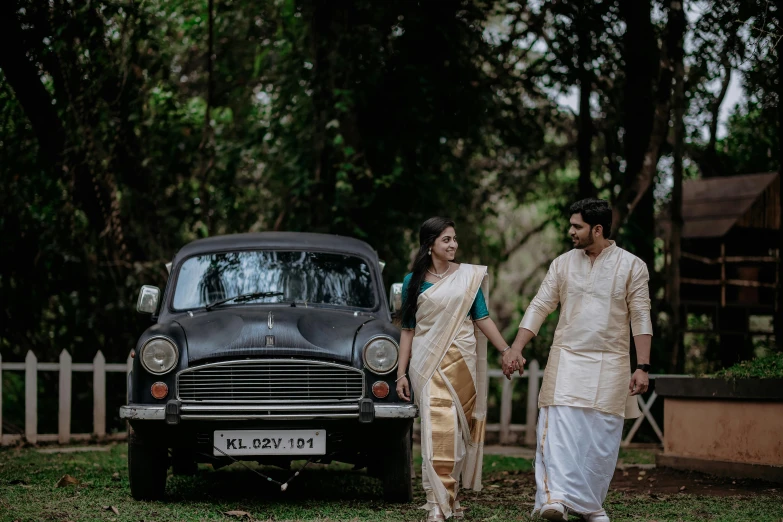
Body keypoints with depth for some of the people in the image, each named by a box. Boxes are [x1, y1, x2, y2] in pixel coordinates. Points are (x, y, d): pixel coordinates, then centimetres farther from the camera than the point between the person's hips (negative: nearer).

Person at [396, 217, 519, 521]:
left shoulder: (468, 276, 7)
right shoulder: (413, 282, 6)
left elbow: (482, 319, 7)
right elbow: (408, 330, 7)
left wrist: (507, 351, -1)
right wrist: (401, 373, 4)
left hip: (461, 359, 2)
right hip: (428, 362, -1)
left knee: (458, 428, 4)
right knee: (437, 428, -10)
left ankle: (450, 496, 16)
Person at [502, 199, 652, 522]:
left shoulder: (631, 266, 0)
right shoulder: (563, 264, 6)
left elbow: (641, 318, -2)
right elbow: (539, 307, 6)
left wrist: (642, 367, -8)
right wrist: (515, 349, -4)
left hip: (609, 364, -1)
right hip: (566, 360, 1)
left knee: (601, 436, 1)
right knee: (558, 427, -14)